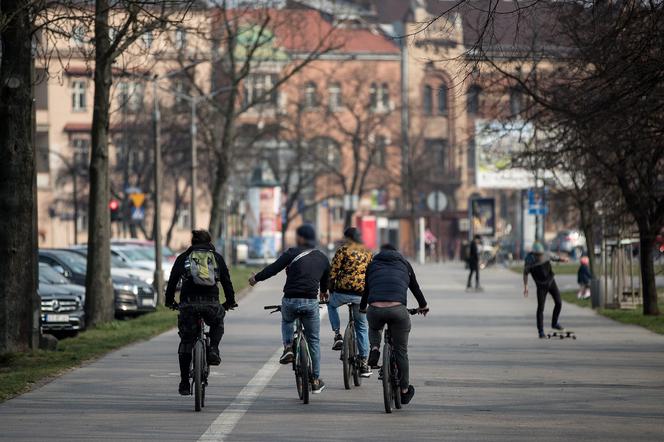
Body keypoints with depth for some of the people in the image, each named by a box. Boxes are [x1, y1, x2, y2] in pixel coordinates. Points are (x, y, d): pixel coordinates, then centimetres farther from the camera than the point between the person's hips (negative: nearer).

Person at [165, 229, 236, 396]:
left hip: (188, 304, 0)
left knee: (186, 342, 12)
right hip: (211, 304, 0)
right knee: (217, 324, 33)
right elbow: (226, 281, 17)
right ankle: (213, 350, 7)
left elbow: (172, 281, 15)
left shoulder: (183, 258, 16)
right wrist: (230, 301, 29)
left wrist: (169, 301, 27)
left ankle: (184, 383, 10)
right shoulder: (217, 258, 17)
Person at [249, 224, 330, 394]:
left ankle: (288, 347, 6)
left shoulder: (293, 253, -2)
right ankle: (316, 381, 16)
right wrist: (324, 291, 49)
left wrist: (256, 278, 12)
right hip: (311, 303, 2)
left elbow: (273, 268, -4)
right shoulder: (323, 258, 11)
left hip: (290, 301, -2)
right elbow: (326, 278, 27)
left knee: (286, 322, 33)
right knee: (314, 341, 14)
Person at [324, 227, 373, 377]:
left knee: (332, 305, 32)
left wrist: (329, 289, 9)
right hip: (361, 294, 3)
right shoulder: (368, 252, 10)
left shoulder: (343, 250, -4)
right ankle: (364, 364, 13)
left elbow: (333, 273, -5)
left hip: (343, 291, -3)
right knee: (362, 327, 16)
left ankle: (338, 335, 13)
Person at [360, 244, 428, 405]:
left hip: (375, 309, 1)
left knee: (374, 328, 37)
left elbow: (366, 289, 30)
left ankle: (374, 349, 7)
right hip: (398, 310, -1)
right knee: (401, 351, 14)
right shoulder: (404, 264, 24)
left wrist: (362, 307, 49)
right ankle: (404, 390, 20)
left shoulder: (372, 264, 24)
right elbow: (415, 287, 32)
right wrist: (423, 306, 50)